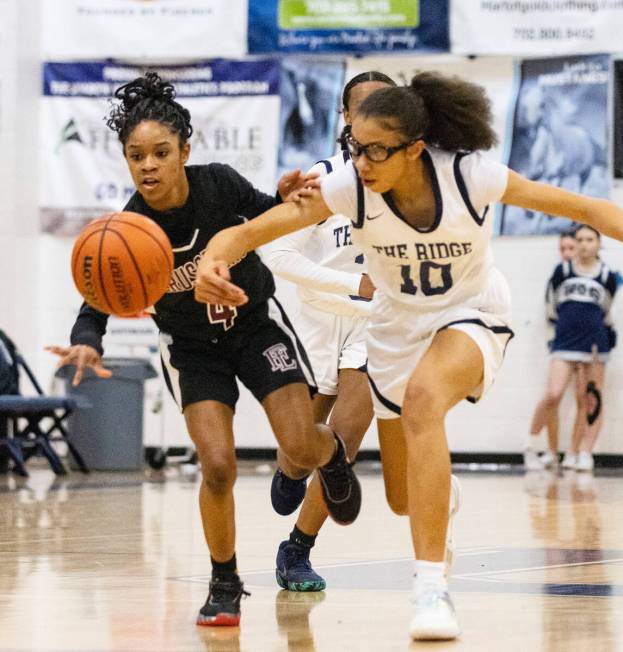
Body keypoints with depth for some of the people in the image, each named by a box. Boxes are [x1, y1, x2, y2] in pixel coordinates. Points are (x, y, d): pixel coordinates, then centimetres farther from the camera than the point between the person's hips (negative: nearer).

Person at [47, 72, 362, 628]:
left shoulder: (219, 184, -24)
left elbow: (269, 219, -4)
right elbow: (94, 309, -21)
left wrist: (289, 200, -26)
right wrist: (86, 347, -43)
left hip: (257, 323, 0)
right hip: (192, 347, 0)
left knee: (301, 449, -12)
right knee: (218, 466, -15)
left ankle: (332, 450, 27)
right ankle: (225, 586, 7)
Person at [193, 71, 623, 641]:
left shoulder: (473, 176, -27)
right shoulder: (350, 187, -24)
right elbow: (253, 230, -32)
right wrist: (213, 261, -52)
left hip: (471, 316, -3)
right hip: (398, 325, 4)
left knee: (423, 398, -38)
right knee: (405, 499, 12)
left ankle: (432, 588, -37)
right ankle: (442, 500, 55)